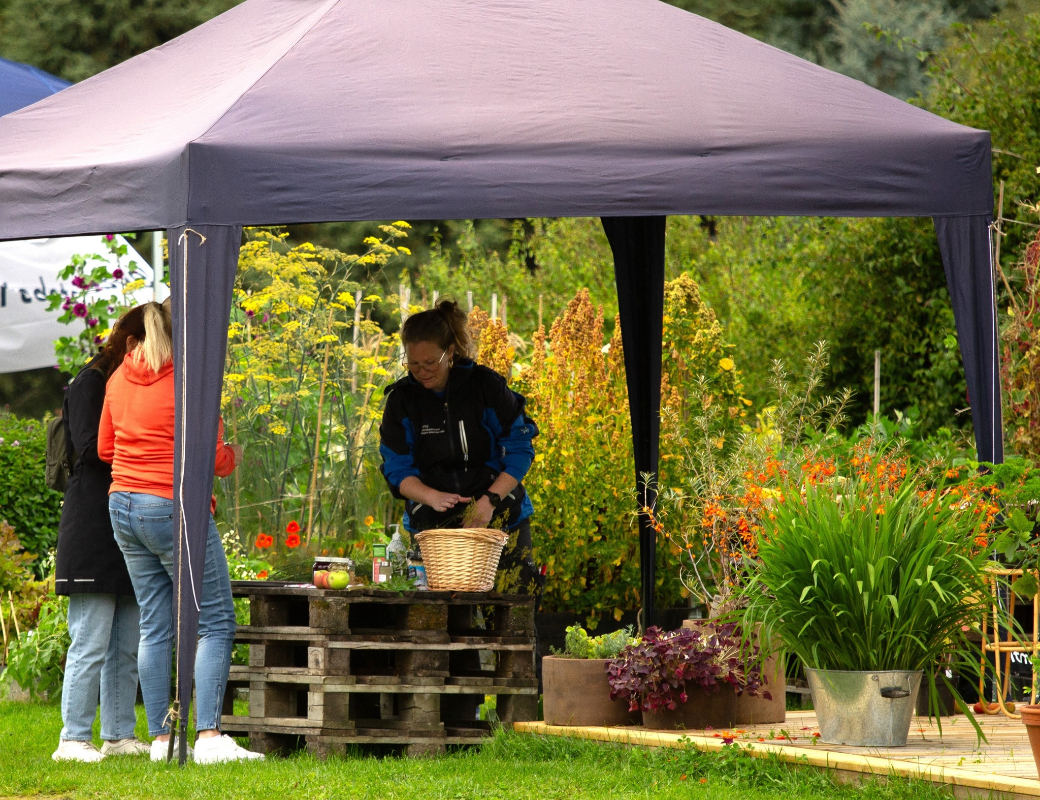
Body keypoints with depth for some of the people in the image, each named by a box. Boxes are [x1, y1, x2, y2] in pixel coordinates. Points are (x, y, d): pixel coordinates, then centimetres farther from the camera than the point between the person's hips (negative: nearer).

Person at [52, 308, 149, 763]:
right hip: (93, 533, -9)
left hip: (127, 537, 9)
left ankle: (118, 736, 13)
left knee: (127, 646, 8)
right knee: (91, 643, -10)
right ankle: (73, 739, -8)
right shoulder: (90, 384, -4)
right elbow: (91, 446, -15)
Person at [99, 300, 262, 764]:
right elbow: (213, 458, -12)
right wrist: (234, 456, 9)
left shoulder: (121, 377, 9)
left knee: (154, 626, 9)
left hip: (124, 508, 7)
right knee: (215, 623, -3)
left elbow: (105, 448, 18)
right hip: (174, 510, -7)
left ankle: (160, 739, 6)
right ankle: (208, 735, -14)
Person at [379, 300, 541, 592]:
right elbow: (396, 469, -1)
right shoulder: (401, 399, 0)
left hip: (499, 516, -1)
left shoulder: (486, 385, -6)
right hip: (432, 524, 1)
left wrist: (490, 500, -17)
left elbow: (520, 449, -4)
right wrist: (432, 497, -21)